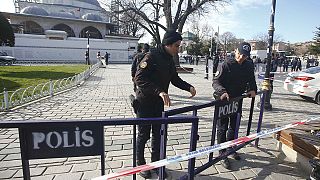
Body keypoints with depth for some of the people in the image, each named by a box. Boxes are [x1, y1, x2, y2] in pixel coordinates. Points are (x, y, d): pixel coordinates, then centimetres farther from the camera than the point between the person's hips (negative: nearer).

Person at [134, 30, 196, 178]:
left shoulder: (169, 59, 6)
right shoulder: (151, 56, -19)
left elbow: (174, 78, 15)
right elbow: (139, 78, -27)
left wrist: (188, 87, -1)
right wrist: (159, 91, -36)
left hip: (159, 103, 7)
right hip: (145, 102, -7)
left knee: (158, 134, 14)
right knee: (143, 135, 7)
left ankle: (155, 162, 33)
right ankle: (140, 164, 28)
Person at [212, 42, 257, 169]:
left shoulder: (249, 66, 3)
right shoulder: (226, 65, -15)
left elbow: (251, 81, 15)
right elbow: (215, 81, -19)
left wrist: (252, 89, -6)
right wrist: (223, 91, -37)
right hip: (223, 101, -6)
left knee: (234, 126, 19)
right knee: (222, 128, 2)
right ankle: (222, 154, 14)